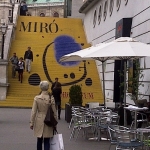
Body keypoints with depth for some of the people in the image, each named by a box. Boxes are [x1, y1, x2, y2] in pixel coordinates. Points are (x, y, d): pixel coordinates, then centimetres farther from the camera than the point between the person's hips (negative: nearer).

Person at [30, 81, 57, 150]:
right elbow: (54, 112, -3)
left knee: (39, 140, 15)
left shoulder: (37, 98, -9)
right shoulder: (51, 98, -9)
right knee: (46, 141, 3)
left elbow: (33, 112, -6)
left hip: (39, 121, 1)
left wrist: (31, 123, 2)